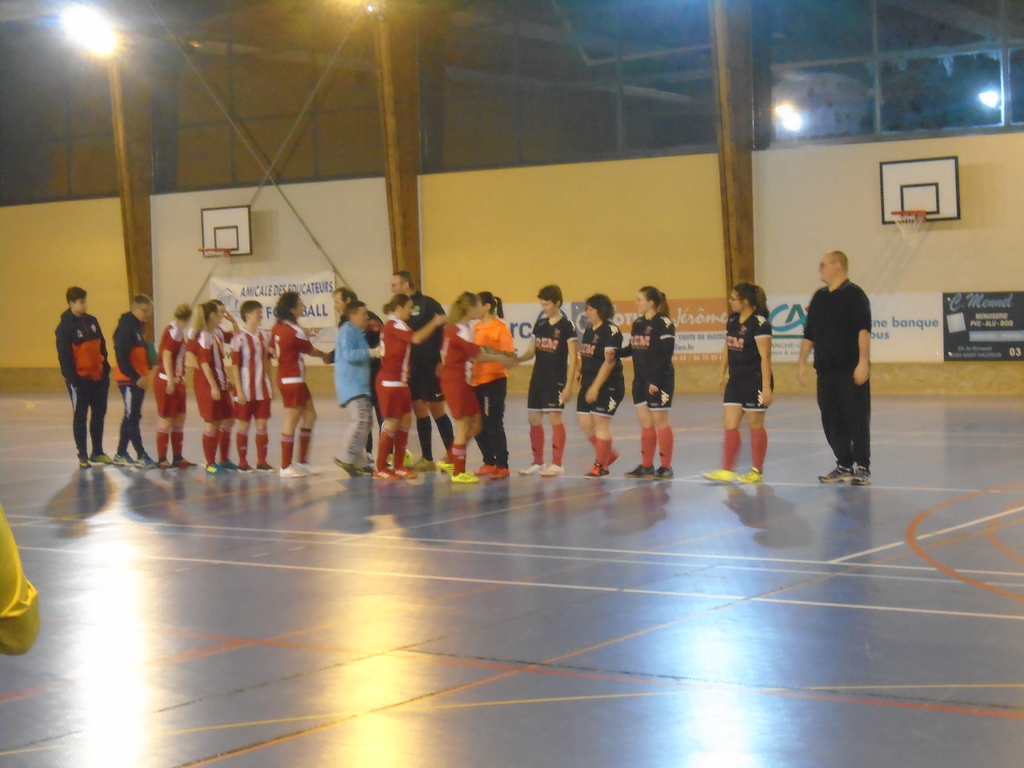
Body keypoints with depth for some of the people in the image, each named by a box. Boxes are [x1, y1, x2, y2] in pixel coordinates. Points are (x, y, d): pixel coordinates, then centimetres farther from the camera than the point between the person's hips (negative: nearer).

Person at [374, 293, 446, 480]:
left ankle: (399, 466, 15)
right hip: (390, 382, -10)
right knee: (392, 423, -6)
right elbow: (416, 338, -27)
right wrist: (434, 323, -18)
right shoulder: (394, 325, -14)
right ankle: (380, 469, 0)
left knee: (405, 420, 9)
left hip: (400, 382, 10)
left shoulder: (396, 325, 16)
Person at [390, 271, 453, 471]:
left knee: (437, 410, -2)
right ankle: (427, 459, 14)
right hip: (411, 368, 6)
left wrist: (442, 361, -13)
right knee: (420, 411, 8)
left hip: (430, 366, -6)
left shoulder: (427, 304, -8)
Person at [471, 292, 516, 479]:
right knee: (478, 426, 10)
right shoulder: (476, 328, 12)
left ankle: (502, 466, 2)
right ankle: (489, 463, 21)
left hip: (494, 381, -7)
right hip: (477, 382, 7)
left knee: (493, 424, -5)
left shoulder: (500, 328, -8)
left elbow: (508, 357, -14)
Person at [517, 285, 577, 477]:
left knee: (555, 418, -7)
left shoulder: (566, 326, -7)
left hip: (556, 380, -7)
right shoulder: (540, 324, 10)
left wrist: (569, 385, -14)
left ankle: (557, 464, 0)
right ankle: (538, 463, 18)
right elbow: (531, 352, 13)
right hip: (538, 379, 7)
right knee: (534, 419, 8)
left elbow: (573, 358, -9)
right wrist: (515, 359, -7)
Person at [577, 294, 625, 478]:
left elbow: (609, 361, -18)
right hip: (588, 383, 9)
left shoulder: (611, 331, -14)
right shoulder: (589, 330, 13)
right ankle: (609, 454, 24)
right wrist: (579, 374, 5)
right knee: (584, 422, 6)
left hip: (608, 385, -9)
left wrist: (595, 387, -20)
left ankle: (600, 465, 6)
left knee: (601, 422, -4)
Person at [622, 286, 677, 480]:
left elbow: (666, 355, -16)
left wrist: (656, 381, -20)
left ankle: (666, 467, 5)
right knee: (645, 424, 10)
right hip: (640, 380, 8)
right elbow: (632, 349, 16)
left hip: (659, 382, -7)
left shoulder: (664, 324, -12)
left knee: (660, 422, -2)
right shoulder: (638, 324, 12)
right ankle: (646, 466, 17)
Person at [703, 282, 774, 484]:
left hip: (755, 381, -8)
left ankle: (757, 471, 14)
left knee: (755, 425, 3)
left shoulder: (759, 323, -16)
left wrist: (766, 386, -20)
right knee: (729, 425, 3)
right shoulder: (732, 321, 8)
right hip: (735, 381, 8)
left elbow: (765, 356, -18)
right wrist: (723, 373, 17)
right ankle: (727, 471, 5)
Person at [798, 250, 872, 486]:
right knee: (831, 419, 8)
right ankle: (844, 466, 17)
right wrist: (802, 362, 15)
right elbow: (809, 333, 19)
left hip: (851, 370, -7)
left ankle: (862, 468, 1)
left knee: (857, 418, -4)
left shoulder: (854, 295, -7)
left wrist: (863, 362, -23)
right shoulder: (819, 297, 15)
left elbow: (863, 330, -15)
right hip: (826, 369, 7)